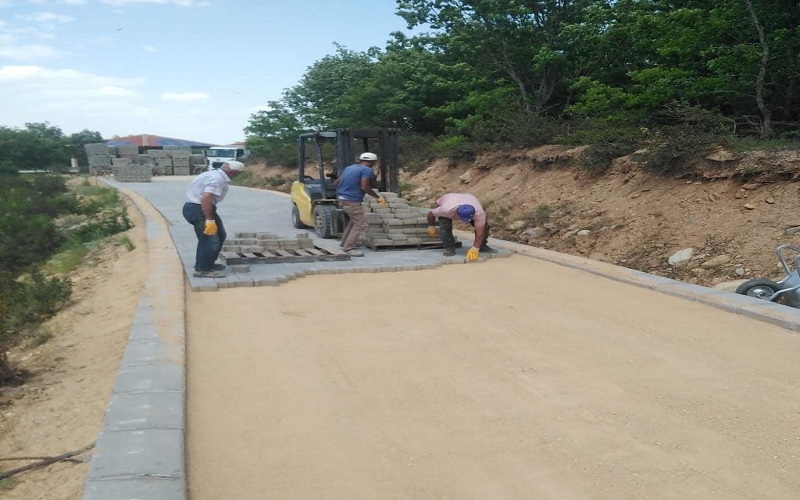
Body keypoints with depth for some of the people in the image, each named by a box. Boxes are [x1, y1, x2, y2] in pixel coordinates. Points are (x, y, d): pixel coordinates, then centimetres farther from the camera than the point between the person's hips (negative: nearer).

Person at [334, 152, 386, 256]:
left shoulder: (350, 168, 14)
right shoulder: (367, 170, -10)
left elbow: (336, 183, 16)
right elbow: (364, 187, -22)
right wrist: (378, 197, -12)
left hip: (341, 198, 9)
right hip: (352, 200, -9)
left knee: (356, 219, 27)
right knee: (360, 225, -3)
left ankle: (345, 242, 33)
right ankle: (349, 248, -6)